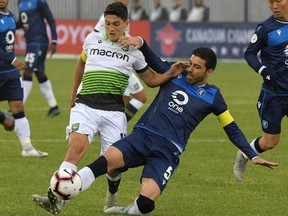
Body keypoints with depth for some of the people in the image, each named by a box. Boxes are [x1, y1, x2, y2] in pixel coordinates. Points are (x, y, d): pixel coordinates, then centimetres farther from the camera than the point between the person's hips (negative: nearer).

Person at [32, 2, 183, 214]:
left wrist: (171, 74, -3)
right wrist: (74, 94, 36)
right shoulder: (92, 39, 9)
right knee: (76, 146, -25)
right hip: (85, 105, 0)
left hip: (114, 111, 0)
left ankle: (112, 195, 34)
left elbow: (151, 79, 17)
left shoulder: (133, 50, 7)